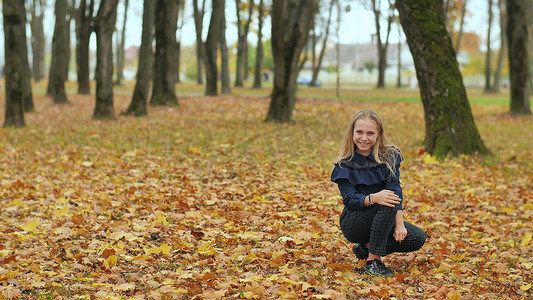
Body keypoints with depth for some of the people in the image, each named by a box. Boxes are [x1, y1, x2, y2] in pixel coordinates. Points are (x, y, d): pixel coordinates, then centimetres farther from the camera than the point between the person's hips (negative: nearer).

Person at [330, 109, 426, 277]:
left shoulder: (389, 155, -2)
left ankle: (367, 247, -1)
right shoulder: (345, 164, -7)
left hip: (383, 221, 4)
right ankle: (373, 260, -25)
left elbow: (395, 189, -13)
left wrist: (399, 224, -24)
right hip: (353, 223, -4)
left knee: (418, 238, -18)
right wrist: (373, 198, -38)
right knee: (388, 204, -31)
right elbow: (349, 199, -16)